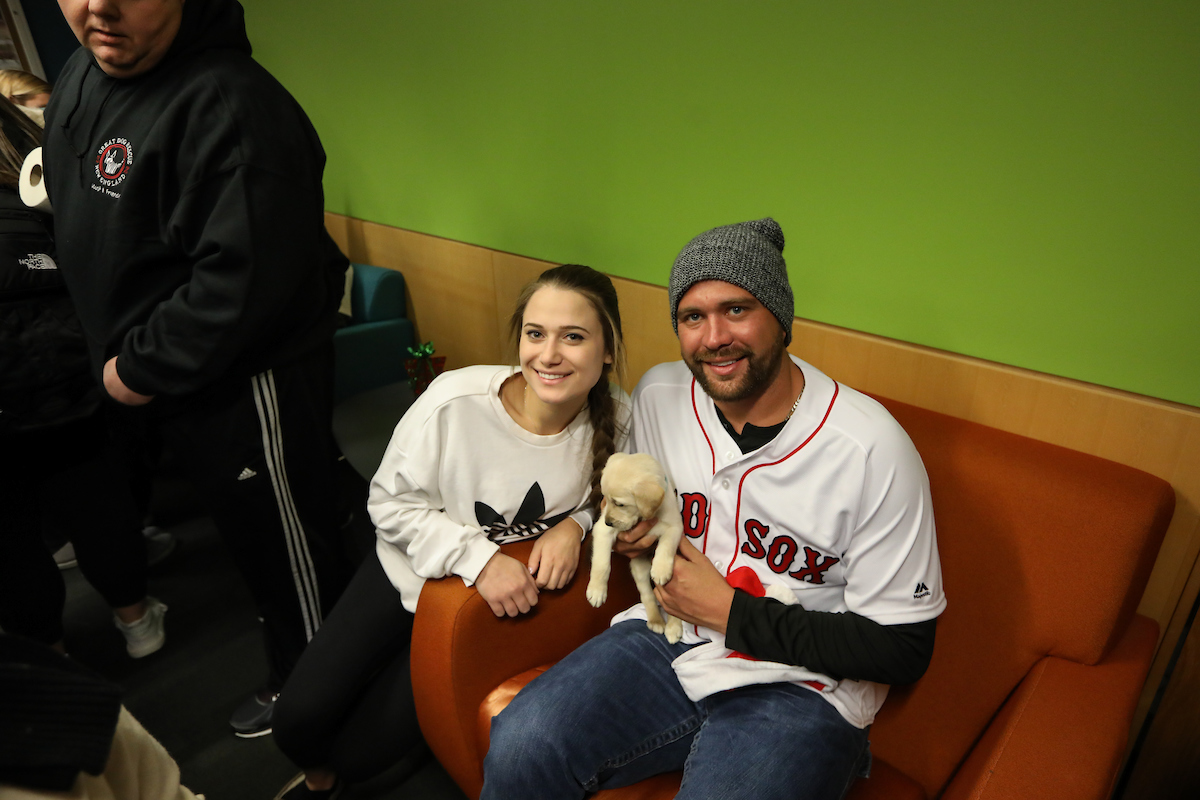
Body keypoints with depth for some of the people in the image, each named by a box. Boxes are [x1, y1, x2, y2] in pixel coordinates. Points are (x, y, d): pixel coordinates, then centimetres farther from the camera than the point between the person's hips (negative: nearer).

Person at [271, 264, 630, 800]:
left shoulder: (618, 421, -21)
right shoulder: (456, 400, -27)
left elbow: (601, 496, 1)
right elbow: (390, 501, -15)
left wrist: (575, 524, -22)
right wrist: (476, 557, -27)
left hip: (491, 603, 1)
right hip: (407, 574, 0)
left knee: (362, 751, 2)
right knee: (299, 721, -2)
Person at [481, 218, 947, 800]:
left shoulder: (872, 449, -16)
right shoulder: (657, 394, -1)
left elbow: (903, 648, -11)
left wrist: (729, 611, -13)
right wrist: (628, 529, -7)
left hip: (799, 682, -3)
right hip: (667, 637, 4)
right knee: (517, 750, -16)